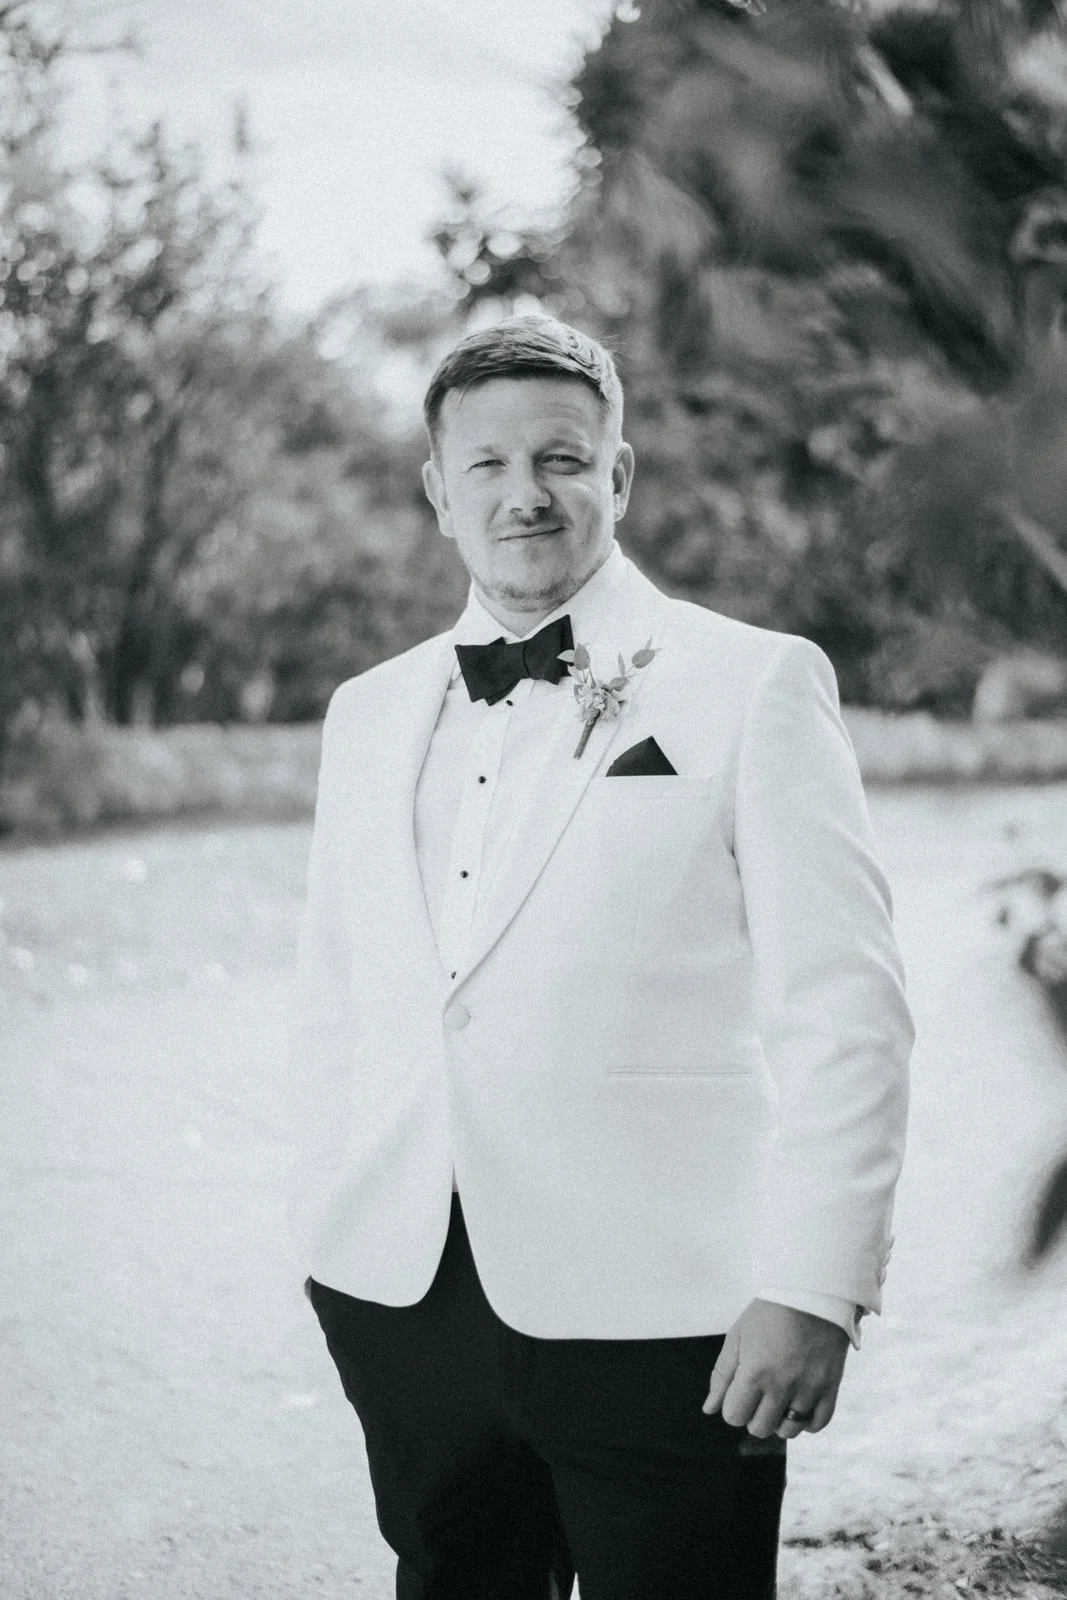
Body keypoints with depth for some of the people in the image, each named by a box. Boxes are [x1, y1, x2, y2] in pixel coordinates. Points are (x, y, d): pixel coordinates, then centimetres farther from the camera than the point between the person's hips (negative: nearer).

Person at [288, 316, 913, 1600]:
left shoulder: (756, 685, -2)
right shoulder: (369, 712, 14)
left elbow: (842, 1009, -7)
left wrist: (813, 1290, -13)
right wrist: (339, 1231, 11)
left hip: (654, 1312, -4)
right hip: (406, 1299, 5)